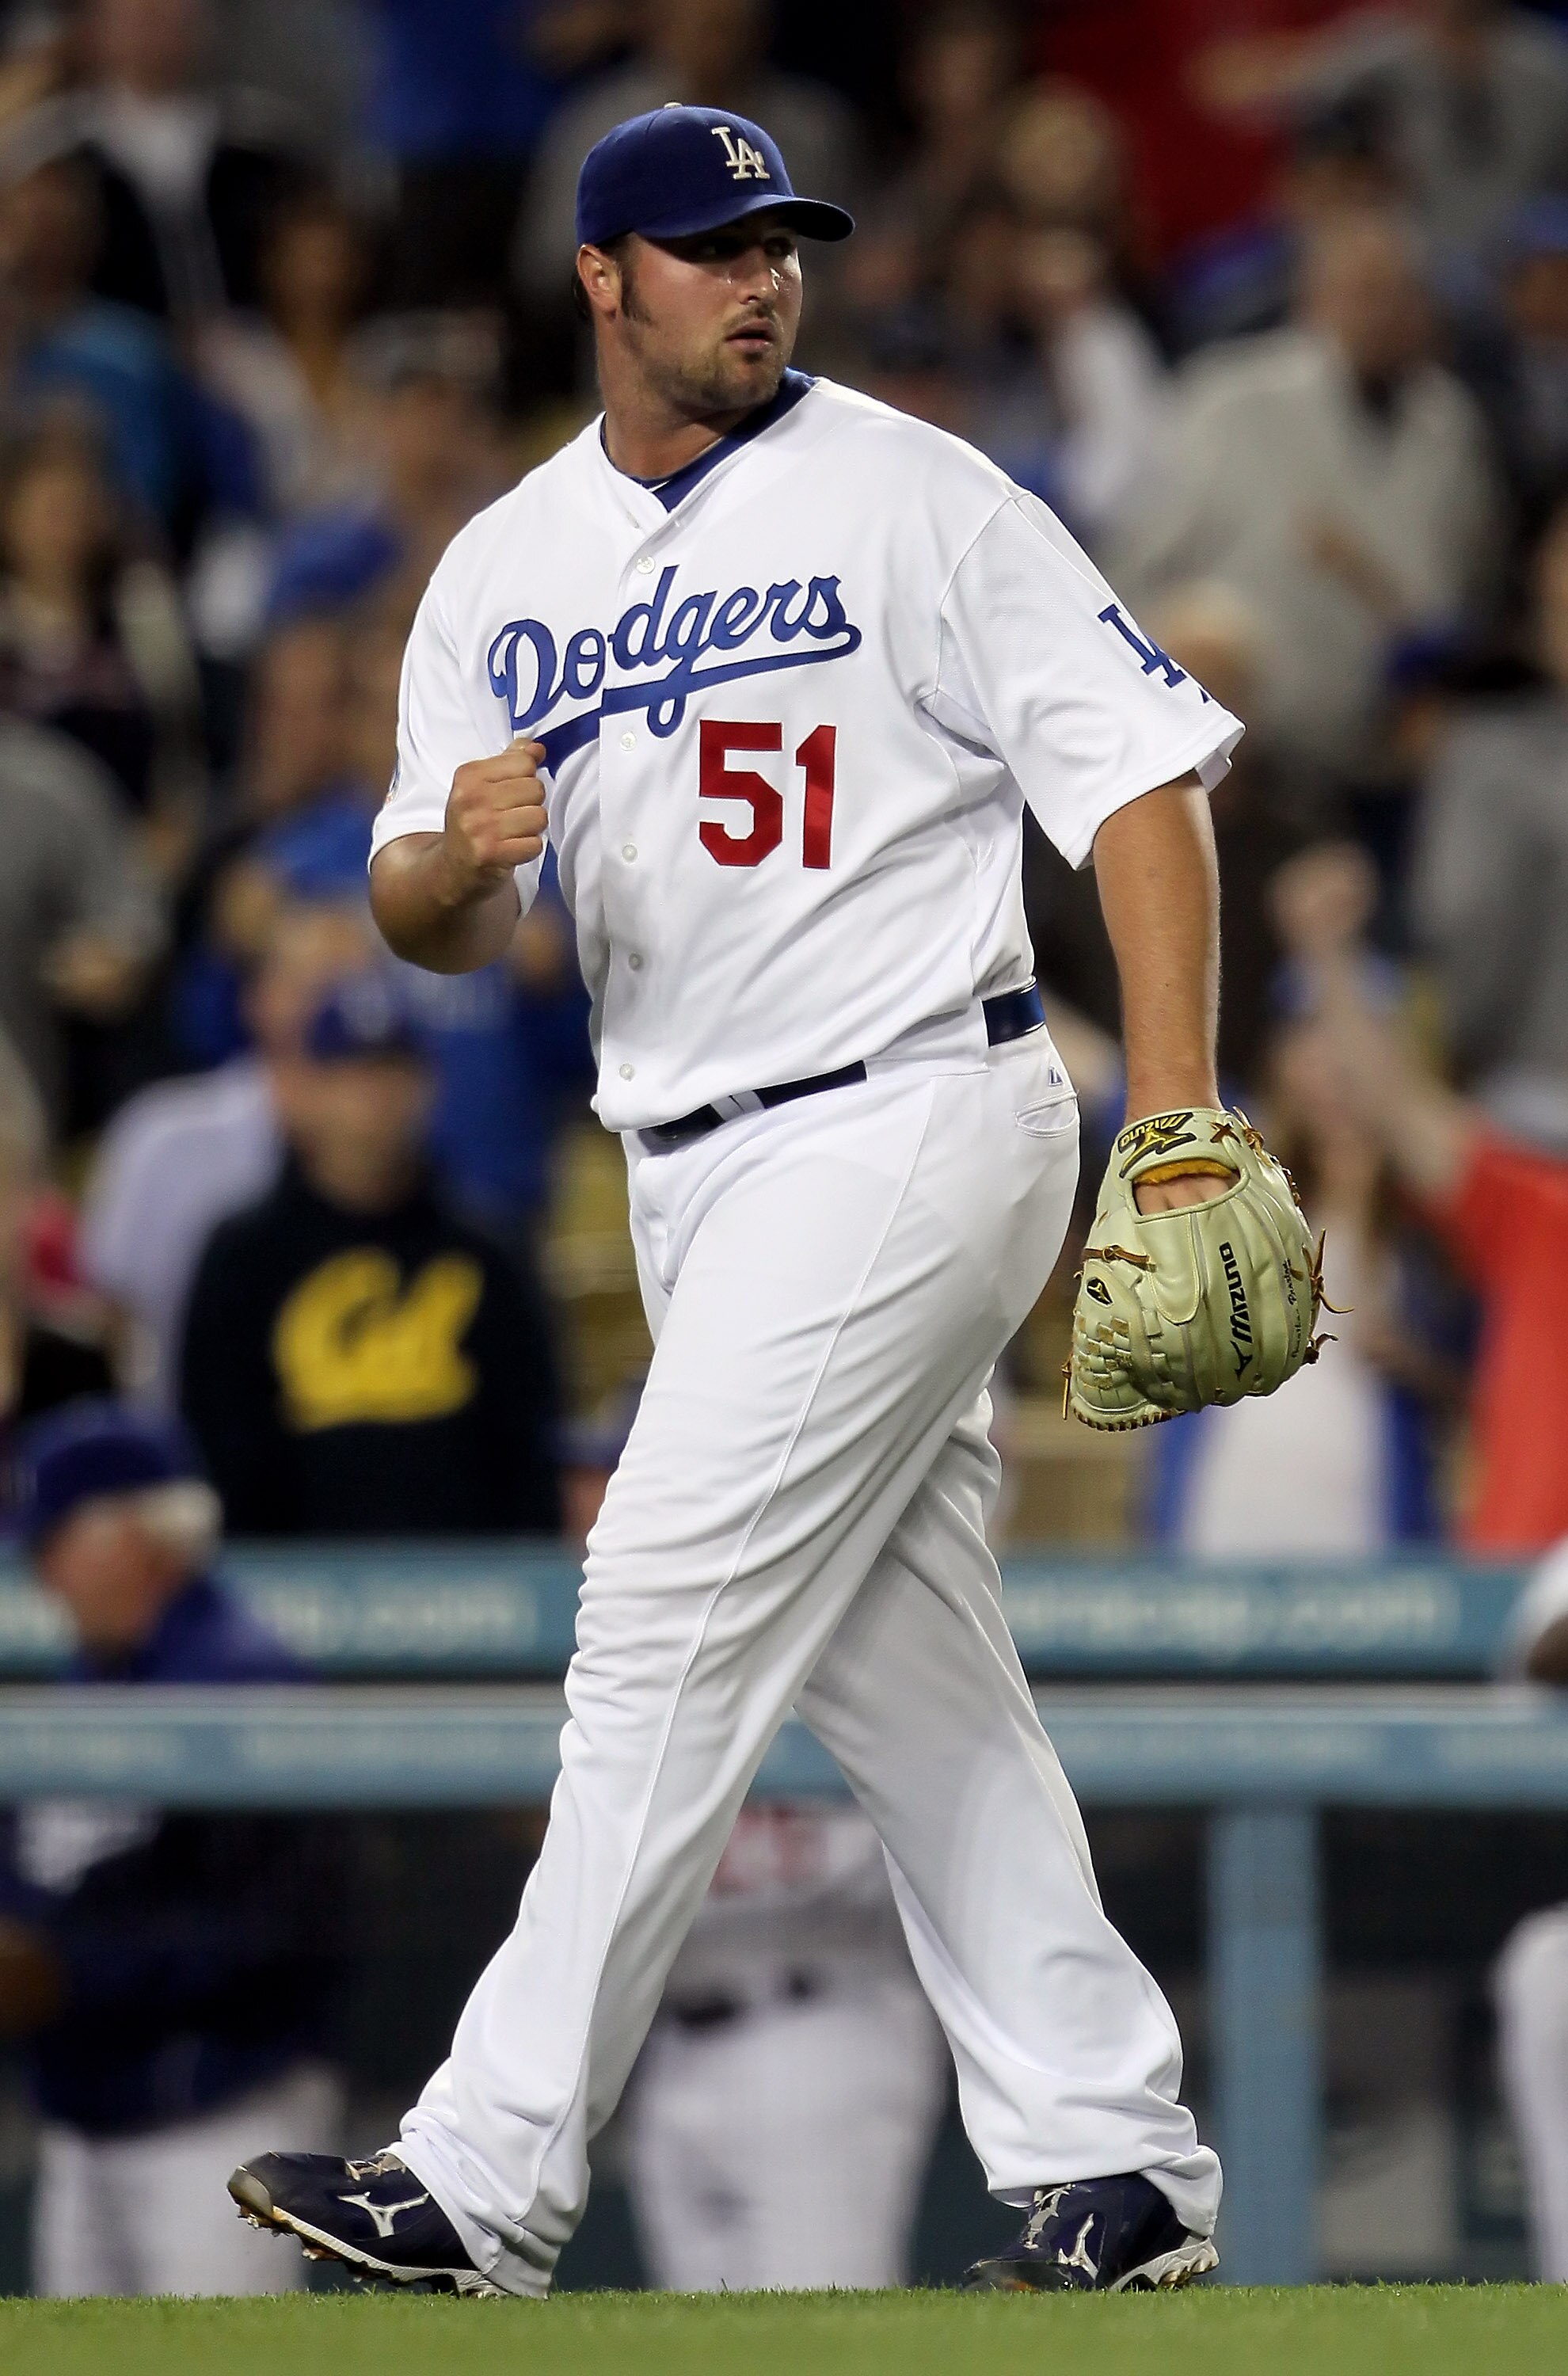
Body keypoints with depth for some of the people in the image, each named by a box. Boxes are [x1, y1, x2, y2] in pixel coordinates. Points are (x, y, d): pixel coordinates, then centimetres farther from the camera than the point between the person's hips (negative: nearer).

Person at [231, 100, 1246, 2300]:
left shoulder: (913, 500, -7)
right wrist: (458, 857, -15)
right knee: (906, 1671, 8)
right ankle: (1112, 2170, 14)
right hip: (701, 1181, 7)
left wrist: (1182, 1135, -18)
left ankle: (494, 2178, -12)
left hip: (908, 1118, -7)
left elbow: (1139, 777, -9)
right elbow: (427, 923, 11)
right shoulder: (504, 570, 11)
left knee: (670, 1628, -11)